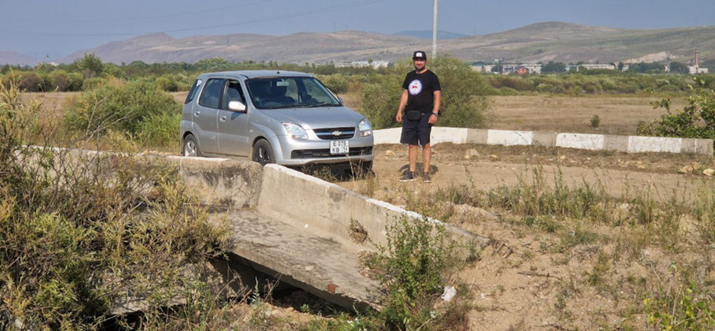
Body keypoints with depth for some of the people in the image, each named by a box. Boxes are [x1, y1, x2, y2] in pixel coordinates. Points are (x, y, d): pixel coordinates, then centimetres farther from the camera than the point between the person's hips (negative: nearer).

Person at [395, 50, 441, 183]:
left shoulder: (431, 77, -2)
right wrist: (399, 111, 12)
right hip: (409, 115, 5)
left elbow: (437, 96, -6)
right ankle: (411, 172, 11)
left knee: (425, 144, -5)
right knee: (412, 144, 7)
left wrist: (435, 113, -16)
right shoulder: (410, 76, 16)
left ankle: (425, 172, -1)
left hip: (424, 116, -5)